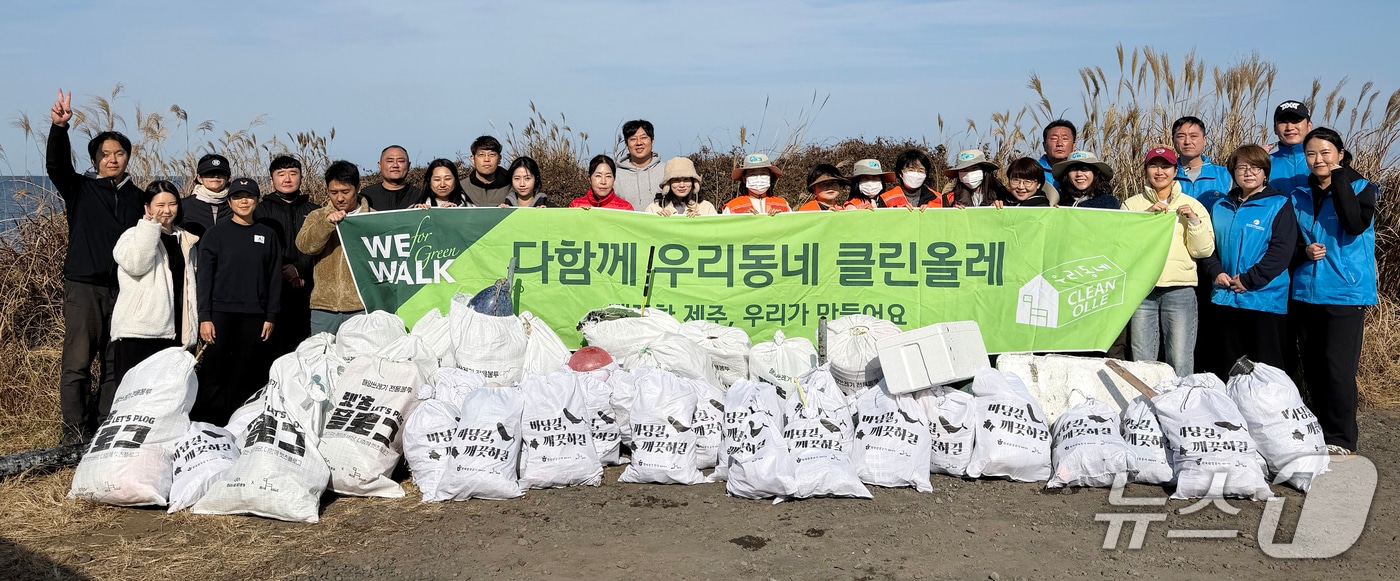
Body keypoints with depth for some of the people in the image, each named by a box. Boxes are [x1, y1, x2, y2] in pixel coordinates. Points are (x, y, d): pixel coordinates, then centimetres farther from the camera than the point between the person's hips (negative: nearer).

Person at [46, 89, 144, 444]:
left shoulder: (138, 198, 13)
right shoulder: (81, 190, 6)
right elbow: (56, 165, -12)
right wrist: (59, 127, -29)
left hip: (124, 288, 3)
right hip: (83, 286, -2)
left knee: (116, 362, 5)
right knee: (78, 361, -4)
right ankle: (75, 429, 4)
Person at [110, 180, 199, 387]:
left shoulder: (186, 240, 17)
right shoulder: (134, 235, 0)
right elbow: (135, 264, -21)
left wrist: (192, 330, 16)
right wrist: (150, 226, -18)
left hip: (174, 332, 5)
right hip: (137, 332, -5)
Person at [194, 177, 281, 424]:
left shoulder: (268, 235, 9)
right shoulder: (215, 234, 4)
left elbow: (275, 278, 9)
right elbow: (204, 276, 1)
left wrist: (271, 316, 3)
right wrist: (204, 316, -7)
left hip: (254, 316, 2)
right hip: (220, 313, -2)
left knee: (246, 375, 4)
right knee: (214, 373, -3)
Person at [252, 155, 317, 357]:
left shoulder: (312, 211, 16)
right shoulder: (262, 210, 10)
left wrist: (299, 269, -10)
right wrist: (282, 273, -9)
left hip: (304, 290, 2)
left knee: (302, 342, 0)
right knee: (274, 345, -6)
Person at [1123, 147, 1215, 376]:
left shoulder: (1192, 205, 10)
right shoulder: (1132, 205, 10)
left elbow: (1204, 250, 4)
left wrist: (1193, 221, -9)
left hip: (1180, 289, 0)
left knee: (1180, 362, -4)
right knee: (1142, 360, 3)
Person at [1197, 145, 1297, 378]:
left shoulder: (1279, 205, -2)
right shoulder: (1220, 205, 12)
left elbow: (1281, 251, -11)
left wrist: (1249, 280, -16)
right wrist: (1215, 271, -6)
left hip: (1265, 299, -5)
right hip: (1224, 299, 5)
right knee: (1226, 366, 12)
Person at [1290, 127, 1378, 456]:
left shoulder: (1360, 188, -1)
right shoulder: (1300, 196, 11)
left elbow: (1355, 224, -21)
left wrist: (1339, 177, -18)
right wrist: (1304, 251, -5)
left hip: (1346, 293, -4)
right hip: (1306, 293, 5)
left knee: (1338, 367, -10)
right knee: (1312, 367, 8)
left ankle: (1341, 439, -1)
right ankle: (1318, 432, 19)